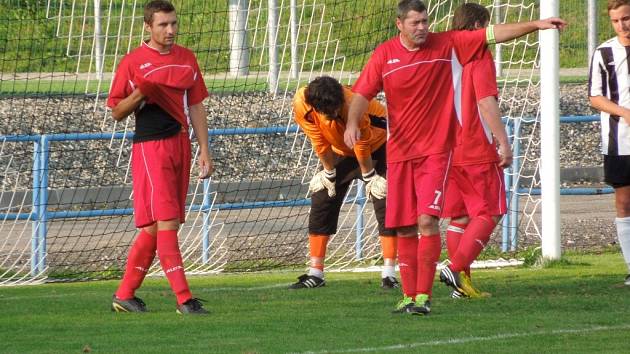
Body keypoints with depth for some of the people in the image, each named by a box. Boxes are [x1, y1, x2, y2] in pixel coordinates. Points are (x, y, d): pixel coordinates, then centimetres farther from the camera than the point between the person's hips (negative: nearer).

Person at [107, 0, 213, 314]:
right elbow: (117, 112, 0)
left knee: (155, 226, 8)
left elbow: (196, 107, 16)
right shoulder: (133, 62, -3)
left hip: (181, 145, 6)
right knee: (166, 221, -13)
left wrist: (204, 151, 11)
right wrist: (139, 94, -19)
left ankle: (125, 295, 18)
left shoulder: (186, 59, 13)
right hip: (150, 147, -6)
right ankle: (184, 299, -16)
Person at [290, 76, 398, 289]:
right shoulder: (301, 104, -28)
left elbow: (362, 146, -27)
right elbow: (320, 143, -14)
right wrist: (329, 173, -6)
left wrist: (369, 177, -17)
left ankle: (389, 274, -14)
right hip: (342, 150, 5)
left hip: (378, 144, -4)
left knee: (384, 201, -16)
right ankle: (315, 274, 4)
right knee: (321, 201, -2)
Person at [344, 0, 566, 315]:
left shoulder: (447, 46, 0)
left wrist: (536, 25, -5)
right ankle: (408, 295, 15)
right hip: (399, 153, 2)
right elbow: (361, 94, 1)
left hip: (435, 150, -2)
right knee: (404, 228, 4)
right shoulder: (384, 55, 1)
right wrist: (352, 124, -18)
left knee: (427, 220, -16)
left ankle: (423, 296, -13)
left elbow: (492, 34, -1)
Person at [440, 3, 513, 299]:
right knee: (488, 214, 0)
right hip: (477, 152, -7)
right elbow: (486, 102, -18)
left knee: (459, 217, 10)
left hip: (446, 151, 7)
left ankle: (463, 284, 8)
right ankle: (458, 268, -16)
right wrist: (503, 143, -18)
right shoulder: (479, 55, -10)